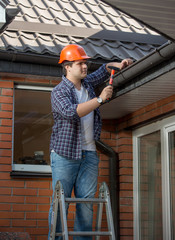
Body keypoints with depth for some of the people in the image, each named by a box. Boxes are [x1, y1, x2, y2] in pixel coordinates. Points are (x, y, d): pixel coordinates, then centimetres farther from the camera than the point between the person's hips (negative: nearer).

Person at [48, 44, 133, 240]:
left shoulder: (87, 83, 13)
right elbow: (71, 112, -26)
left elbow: (104, 70, 31)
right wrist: (100, 99, -24)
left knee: (87, 202, 1)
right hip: (65, 153, -5)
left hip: (89, 153, 6)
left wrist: (118, 65, 10)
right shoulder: (59, 91, -8)